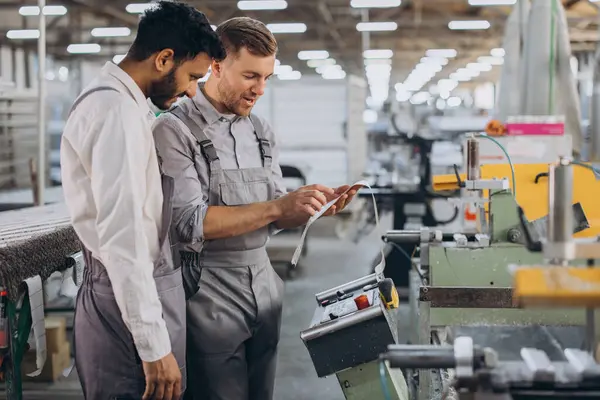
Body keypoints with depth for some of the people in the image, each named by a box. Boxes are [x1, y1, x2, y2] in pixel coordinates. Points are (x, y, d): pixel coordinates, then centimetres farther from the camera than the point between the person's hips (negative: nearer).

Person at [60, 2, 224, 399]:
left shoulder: (124, 103, 14)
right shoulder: (117, 111, -19)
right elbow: (121, 234, -25)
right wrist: (154, 347, -26)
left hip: (146, 283, 10)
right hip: (131, 295, -10)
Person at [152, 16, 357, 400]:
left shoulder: (262, 132, 10)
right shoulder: (176, 130, -10)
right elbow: (190, 223, -18)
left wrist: (317, 207, -6)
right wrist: (277, 206, -22)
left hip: (265, 291, 6)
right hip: (210, 296, -6)